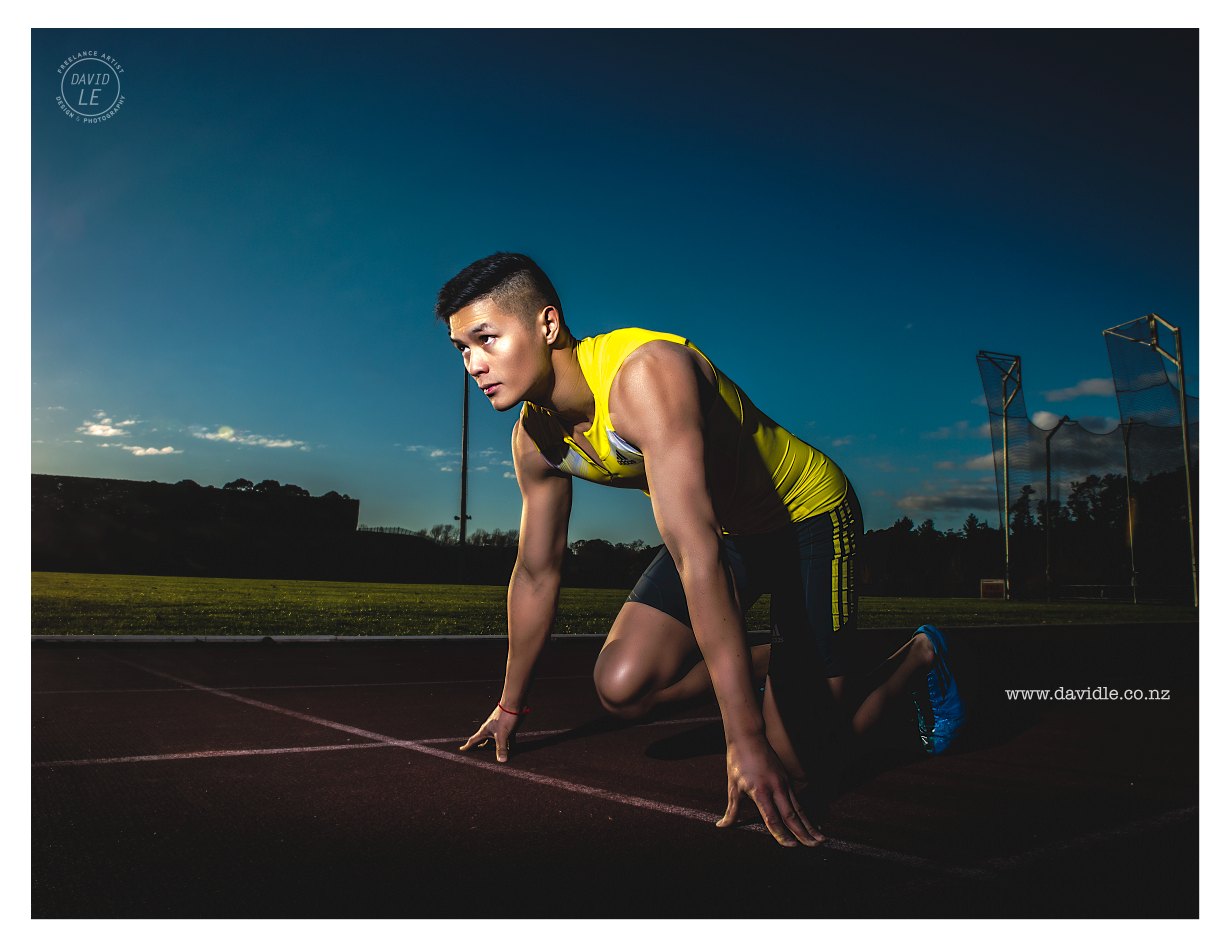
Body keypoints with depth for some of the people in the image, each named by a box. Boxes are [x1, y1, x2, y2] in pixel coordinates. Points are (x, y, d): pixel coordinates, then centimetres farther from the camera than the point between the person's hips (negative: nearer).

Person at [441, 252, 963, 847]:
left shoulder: (645, 374, -35)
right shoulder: (534, 440, -8)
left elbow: (697, 556, -42)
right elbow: (536, 573, 4)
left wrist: (747, 739, -43)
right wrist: (510, 707, 13)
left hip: (809, 516, -6)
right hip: (723, 528, 7)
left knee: (791, 765, -8)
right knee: (622, 686, -14)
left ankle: (918, 657, 20)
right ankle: (774, 668, 14)